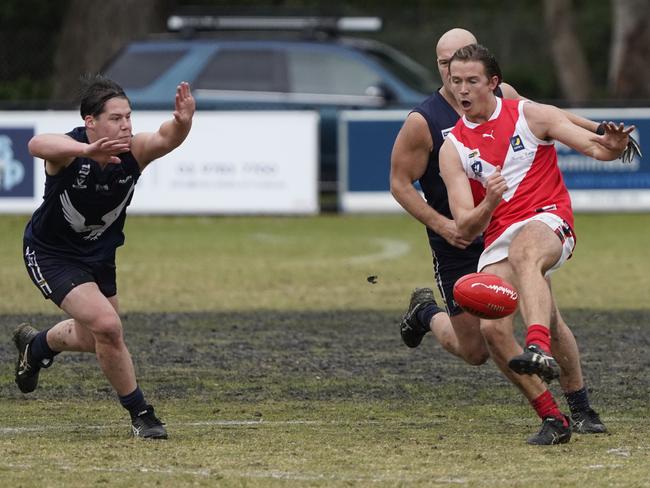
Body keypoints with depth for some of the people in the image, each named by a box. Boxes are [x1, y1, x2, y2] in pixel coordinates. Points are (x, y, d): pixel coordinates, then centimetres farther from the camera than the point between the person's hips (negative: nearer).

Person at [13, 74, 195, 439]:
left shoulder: (134, 151, -22)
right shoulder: (70, 150, -32)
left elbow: (166, 138, -42)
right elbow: (38, 145, -55)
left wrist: (182, 123, -67)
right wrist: (87, 150, -76)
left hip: (99, 254, 6)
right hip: (51, 254, -6)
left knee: (92, 339, 23)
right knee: (107, 326, -22)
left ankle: (35, 346, 55)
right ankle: (140, 414, -4)